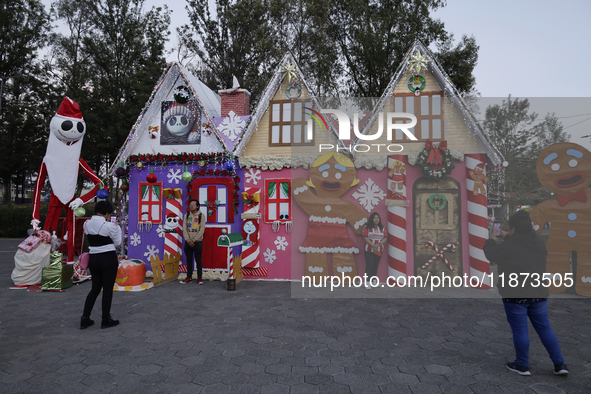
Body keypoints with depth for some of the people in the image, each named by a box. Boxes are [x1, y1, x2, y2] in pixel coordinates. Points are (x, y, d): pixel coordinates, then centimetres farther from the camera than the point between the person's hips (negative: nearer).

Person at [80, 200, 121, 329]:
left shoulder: (87, 224, 2)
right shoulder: (109, 226, -16)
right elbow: (117, 242, -5)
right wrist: (117, 227, 6)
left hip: (93, 258, 6)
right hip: (109, 258, -6)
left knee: (95, 288, 19)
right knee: (108, 289, 5)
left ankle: (85, 319, 19)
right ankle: (106, 320, 15)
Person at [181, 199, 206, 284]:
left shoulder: (201, 216, -3)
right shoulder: (186, 215, 7)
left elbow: (202, 230, -8)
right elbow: (184, 229, 2)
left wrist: (193, 240, -13)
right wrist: (188, 240, -9)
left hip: (198, 242, -3)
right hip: (188, 242, 3)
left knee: (198, 260, 1)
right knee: (189, 260, 8)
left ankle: (199, 278, 8)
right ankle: (189, 278, 17)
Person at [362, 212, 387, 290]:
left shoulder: (382, 228, 11)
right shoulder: (367, 227, -1)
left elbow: (385, 238, 3)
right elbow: (365, 237, -10)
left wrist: (379, 244, -14)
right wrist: (373, 245, -18)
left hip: (379, 251, 4)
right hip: (369, 250, -4)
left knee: (375, 266, 9)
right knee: (369, 266, -8)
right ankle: (367, 282, -6)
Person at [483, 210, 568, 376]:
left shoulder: (508, 247, -19)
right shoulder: (539, 243, 0)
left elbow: (491, 253, -1)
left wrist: (491, 240, 18)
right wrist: (507, 238, 27)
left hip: (515, 296, -6)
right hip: (538, 294, 6)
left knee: (519, 330, 6)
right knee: (544, 328, 18)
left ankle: (522, 366, 19)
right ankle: (559, 364, 26)